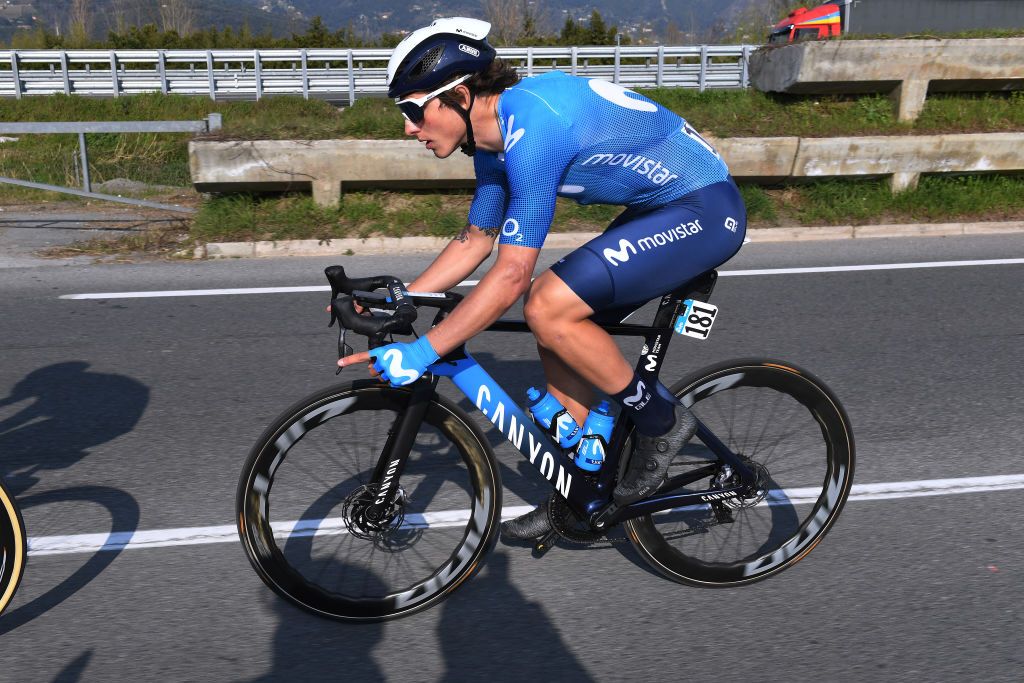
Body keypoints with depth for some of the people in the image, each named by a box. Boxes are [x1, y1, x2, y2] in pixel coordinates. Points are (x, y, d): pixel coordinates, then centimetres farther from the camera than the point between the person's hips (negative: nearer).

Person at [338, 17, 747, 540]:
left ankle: (660, 422, 0)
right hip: (660, 208, 9)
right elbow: (475, 242, 12)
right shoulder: (495, 135, 3)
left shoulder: (533, 128, -27)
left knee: (548, 310, -22)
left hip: (704, 208, -9)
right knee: (561, 334, 5)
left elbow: (513, 274, -28)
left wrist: (421, 352, -24)